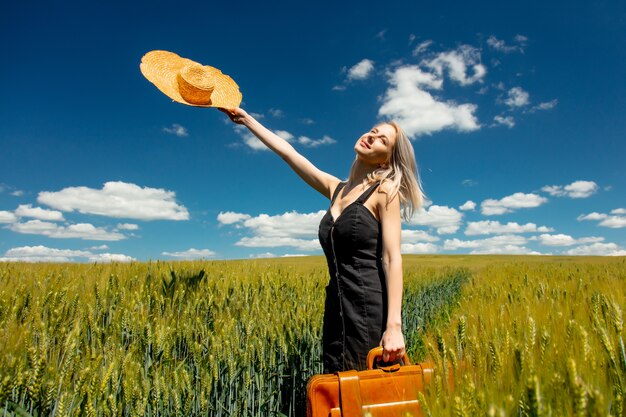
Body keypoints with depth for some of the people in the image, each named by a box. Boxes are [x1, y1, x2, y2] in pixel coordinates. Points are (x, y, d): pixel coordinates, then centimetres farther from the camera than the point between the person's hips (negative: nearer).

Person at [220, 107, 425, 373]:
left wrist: (394, 325, -20)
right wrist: (246, 119, 24)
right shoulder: (336, 189, 13)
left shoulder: (385, 190, -4)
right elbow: (287, 151, 18)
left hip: (372, 311, -6)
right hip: (336, 311, 6)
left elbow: (393, 258, -12)